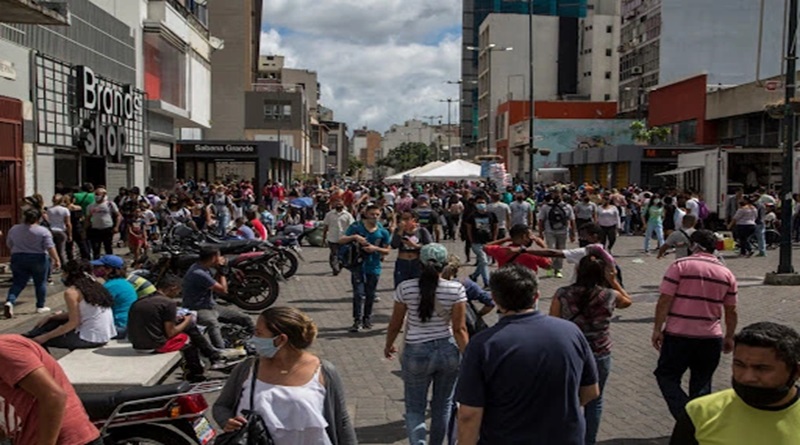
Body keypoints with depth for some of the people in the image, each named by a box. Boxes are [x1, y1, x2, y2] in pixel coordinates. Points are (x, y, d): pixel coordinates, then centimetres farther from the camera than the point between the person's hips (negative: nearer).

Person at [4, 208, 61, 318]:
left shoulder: (14, 229, 5)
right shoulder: (43, 231, -9)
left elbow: (9, 245, 15)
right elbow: (50, 247, -14)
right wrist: (56, 260, -9)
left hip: (18, 259, 3)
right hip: (38, 259, -3)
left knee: (18, 283, 5)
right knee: (40, 283, 9)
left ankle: (10, 301, -17)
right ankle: (40, 307, 14)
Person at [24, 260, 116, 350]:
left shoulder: (71, 292, -12)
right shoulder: (94, 285, 11)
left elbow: (74, 323, -14)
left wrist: (45, 337, -5)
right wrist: (50, 318, 19)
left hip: (91, 338, -8)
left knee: (39, 340, 9)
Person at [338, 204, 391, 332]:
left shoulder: (382, 232, 1)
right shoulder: (356, 227, -3)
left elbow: (387, 250, 5)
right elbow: (341, 240, -5)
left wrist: (375, 248, -14)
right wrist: (354, 237, -23)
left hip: (373, 267, 2)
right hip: (358, 265, -2)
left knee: (370, 295, 12)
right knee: (359, 294, -10)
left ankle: (367, 318, 29)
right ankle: (358, 321, -6)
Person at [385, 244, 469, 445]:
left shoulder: (405, 288, -9)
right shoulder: (456, 289, -10)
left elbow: (395, 325, 0)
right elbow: (460, 329, -11)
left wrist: (388, 346, 18)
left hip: (417, 353, -1)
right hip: (448, 351, 1)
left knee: (414, 408, 12)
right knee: (443, 405, 21)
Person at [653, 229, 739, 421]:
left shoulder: (680, 265, -7)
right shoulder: (727, 274, 7)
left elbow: (664, 300, -11)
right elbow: (731, 311, 12)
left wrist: (657, 328, -5)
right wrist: (729, 337, 23)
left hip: (678, 335, -4)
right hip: (711, 338, 4)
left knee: (667, 376, 8)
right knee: (702, 383, 16)